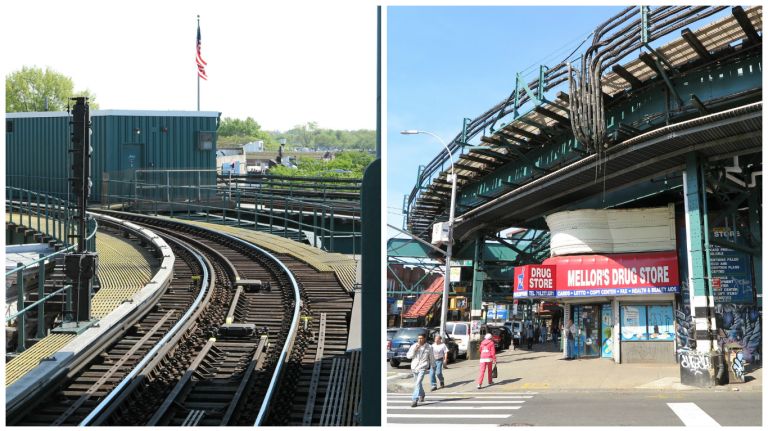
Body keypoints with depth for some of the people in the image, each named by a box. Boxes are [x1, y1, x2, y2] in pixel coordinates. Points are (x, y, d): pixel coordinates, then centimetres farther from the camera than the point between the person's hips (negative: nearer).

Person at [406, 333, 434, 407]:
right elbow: (408, 356, -3)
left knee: (418, 383, -17)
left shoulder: (429, 347, -3)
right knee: (417, 383, 19)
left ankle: (414, 400, -20)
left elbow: (431, 358, 8)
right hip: (414, 368, 4)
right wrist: (414, 350, -16)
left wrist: (433, 367, 15)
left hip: (422, 368, -4)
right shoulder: (414, 346, 1)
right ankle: (421, 395, 44)